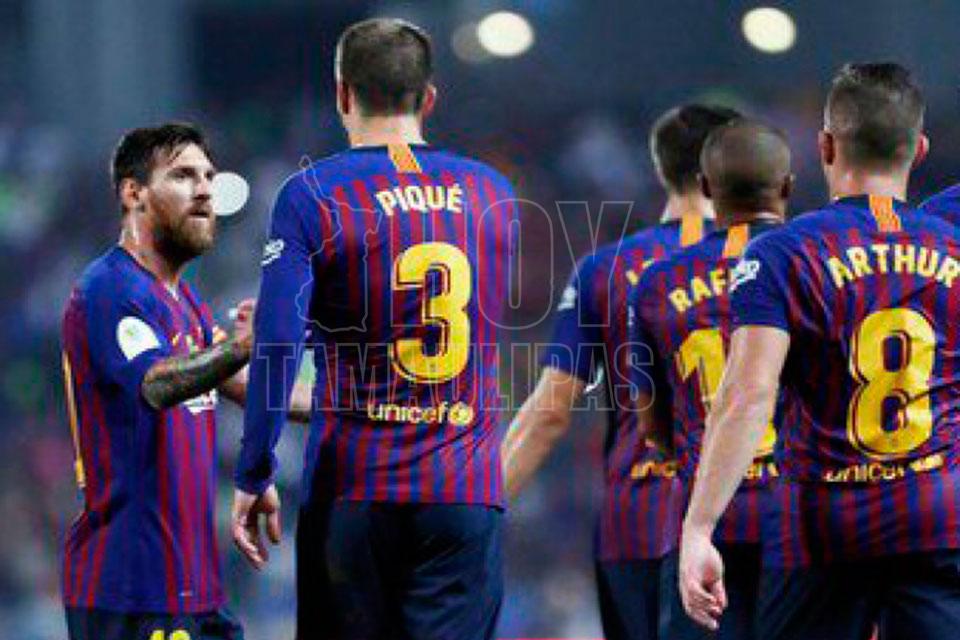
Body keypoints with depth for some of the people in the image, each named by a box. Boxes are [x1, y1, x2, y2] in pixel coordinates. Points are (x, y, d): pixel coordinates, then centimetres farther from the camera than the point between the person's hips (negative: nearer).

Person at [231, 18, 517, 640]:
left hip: (352, 493, -2)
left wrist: (255, 477, -6)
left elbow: (277, 348, -12)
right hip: (468, 495, 2)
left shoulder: (313, 195, -4)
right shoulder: (494, 192, 9)